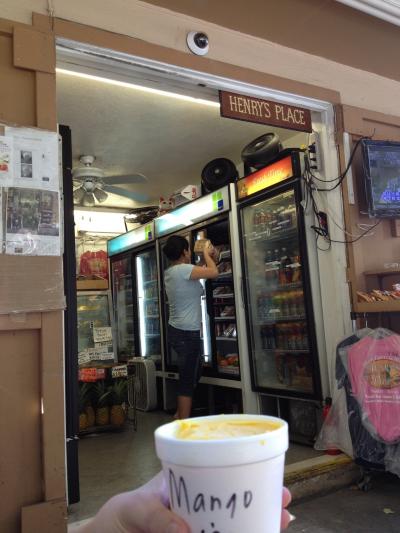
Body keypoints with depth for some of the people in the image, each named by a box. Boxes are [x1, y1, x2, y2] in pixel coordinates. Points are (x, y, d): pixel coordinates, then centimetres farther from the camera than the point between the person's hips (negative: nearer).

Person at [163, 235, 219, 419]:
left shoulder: (170, 273, 10)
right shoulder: (183, 269, -17)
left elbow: (200, 273, 21)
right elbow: (214, 272, -15)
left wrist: (205, 256, 23)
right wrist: (207, 254, 1)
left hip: (176, 331, 10)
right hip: (187, 334, -10)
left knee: (193, 373, 23)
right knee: (188, 380, -2)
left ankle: (180, 415, 32)